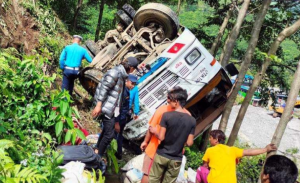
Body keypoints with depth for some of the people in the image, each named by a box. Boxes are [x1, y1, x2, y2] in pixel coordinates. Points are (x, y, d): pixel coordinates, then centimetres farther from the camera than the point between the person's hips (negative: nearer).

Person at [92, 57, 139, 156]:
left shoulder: (120, 73, 12)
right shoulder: (115, 72, -17)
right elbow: (103, 88, -21)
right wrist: (98, 105, -24)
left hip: (111, 108, 10)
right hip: (107, 107, -10)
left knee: (106, 130, 22)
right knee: (109, 134, -8)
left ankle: (97, 150, 37)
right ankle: (98, 156, 5)